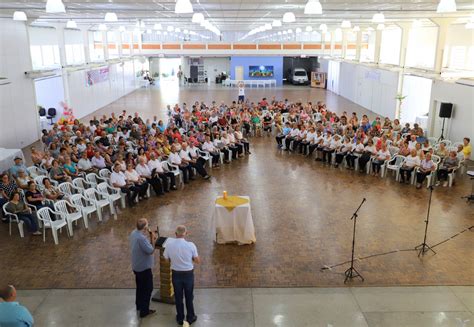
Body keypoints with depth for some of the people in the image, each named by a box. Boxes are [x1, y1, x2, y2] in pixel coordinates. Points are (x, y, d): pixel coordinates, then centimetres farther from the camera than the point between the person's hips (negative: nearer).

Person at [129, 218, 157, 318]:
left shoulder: (134, 233, -3)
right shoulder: (142, 238, -33)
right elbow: (150, 251, -25)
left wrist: (150, 238, -3)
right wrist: (153, 240, -15)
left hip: (137, 266, 9)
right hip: (144, 267, -9)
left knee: (140, 287, 25)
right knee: (147, 289, 5)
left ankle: (139, 306, 41)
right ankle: (144, 311, 13)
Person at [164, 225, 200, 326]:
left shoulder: (169, 244, -15)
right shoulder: (191, 245, -19)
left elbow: (166, 259, -1)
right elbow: (198, 261, -11)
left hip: (176, 274, 1)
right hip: (188, 274, -1)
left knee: (178, 297, 18)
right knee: (189, 297, 17)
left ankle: (180, 318, 32)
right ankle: (190, 317, 31)